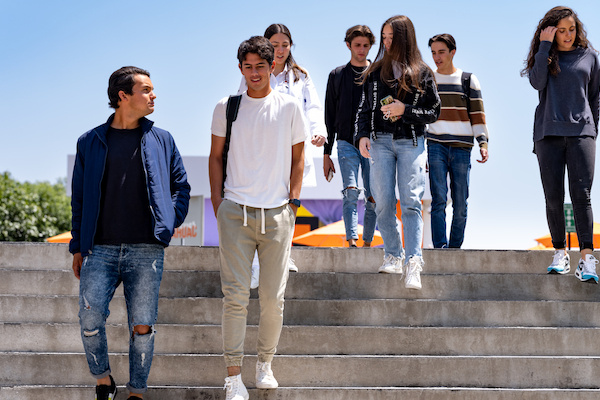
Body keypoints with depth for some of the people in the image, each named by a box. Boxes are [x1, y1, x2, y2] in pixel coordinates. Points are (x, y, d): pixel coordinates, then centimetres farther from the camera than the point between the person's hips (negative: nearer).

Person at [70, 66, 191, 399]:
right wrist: (78, 247, 10)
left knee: (142, 327, -1)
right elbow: (79, 197, 13)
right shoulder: (91, 142, 9)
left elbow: (181, 186, 17)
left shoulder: (161, 140, 10)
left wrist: (169, 222, 2)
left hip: (146, 250, 0)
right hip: (100, 250, 0)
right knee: (90, 320, -9)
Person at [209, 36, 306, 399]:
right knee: (236, 295, -6)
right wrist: (218, 203, 5)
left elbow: (297, 157, 12)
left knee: (273, 297, 3)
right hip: (235, 212, 0)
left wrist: (293, 201, 4)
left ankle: (265, 364, 22)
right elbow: (216, 157, 12)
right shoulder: (226, 107, 6)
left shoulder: (289, 107, 5)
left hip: (277, 213, 1)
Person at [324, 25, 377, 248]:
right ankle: (351, 242, -22)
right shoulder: (337, 75, 12)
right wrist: (326, 153, 8)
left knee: (373, 199, 0)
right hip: (347, 143, -1)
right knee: (351, 192, -15)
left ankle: (367, 243, 11)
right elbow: (329, 116, 13)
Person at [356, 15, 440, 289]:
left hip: (411, 143, -2)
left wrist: (405, 110, -9)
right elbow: (364, 108, 15)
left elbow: (434, 111, 6)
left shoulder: (422, 73, 7)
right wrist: (362, 135, -1)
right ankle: (393, 256, 10)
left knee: (410, 202, -12)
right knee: (384, 203, -3)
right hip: (380, 141, 3)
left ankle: (413, 263, -19)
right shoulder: (375, 72, 13)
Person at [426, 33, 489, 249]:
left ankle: (455, 249, 9)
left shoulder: (468, 80, 7)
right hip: (436, 146, 0)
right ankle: (439, 247, -17)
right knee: (439, 200, -12)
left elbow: (477, 115, 6)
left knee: (460, 205, 0)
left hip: (461, 148, 0)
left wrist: (483, 143, -4)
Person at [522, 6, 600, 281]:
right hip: (548, 134, 1)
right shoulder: (545, 55, 10)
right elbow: (537, 83, -10)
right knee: (553, 197, 0)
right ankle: (560, 254, 10)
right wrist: (545, 46, -8)